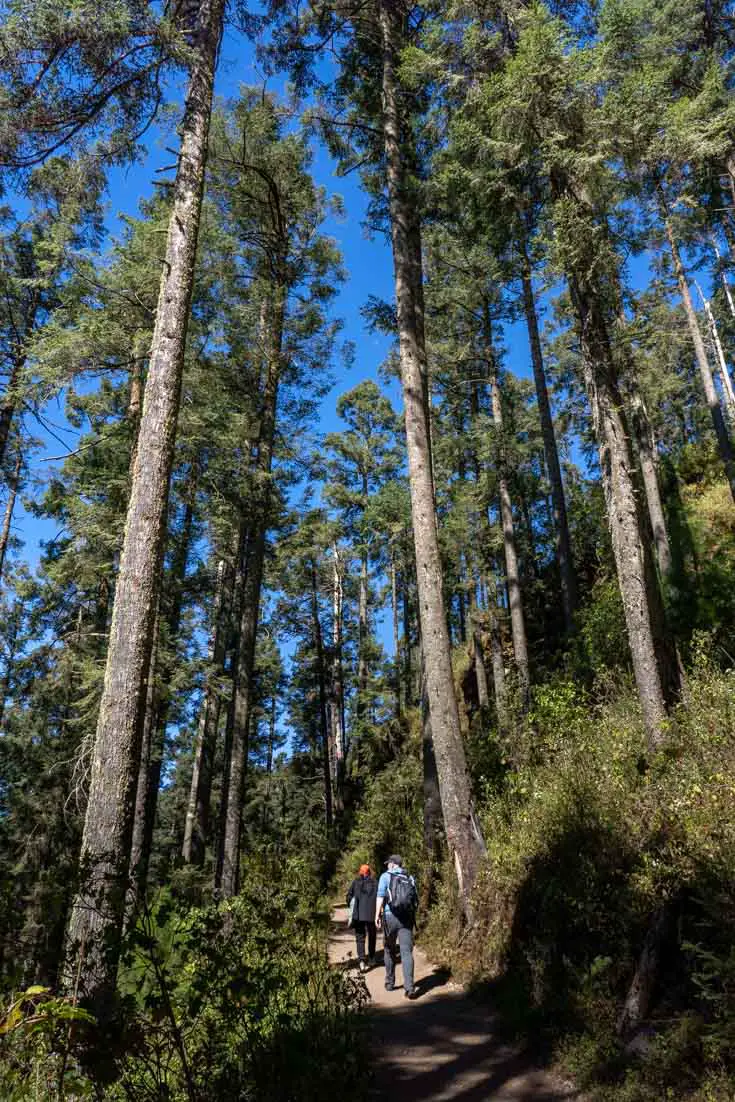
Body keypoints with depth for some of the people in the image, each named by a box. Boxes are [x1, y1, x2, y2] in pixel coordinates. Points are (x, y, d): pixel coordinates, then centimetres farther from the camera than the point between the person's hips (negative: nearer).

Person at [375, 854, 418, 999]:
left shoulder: (386, 876, 1)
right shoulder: (409, 878, 12)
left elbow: (380, 897, -7)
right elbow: (415, 899, 12)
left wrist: (377, 915, -4)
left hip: (390, 916, -2)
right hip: (407, 918, 2)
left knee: (389, 951, 16)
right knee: (406, 953, -2)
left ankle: (390, 983, 25)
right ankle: (409, 988, -12)